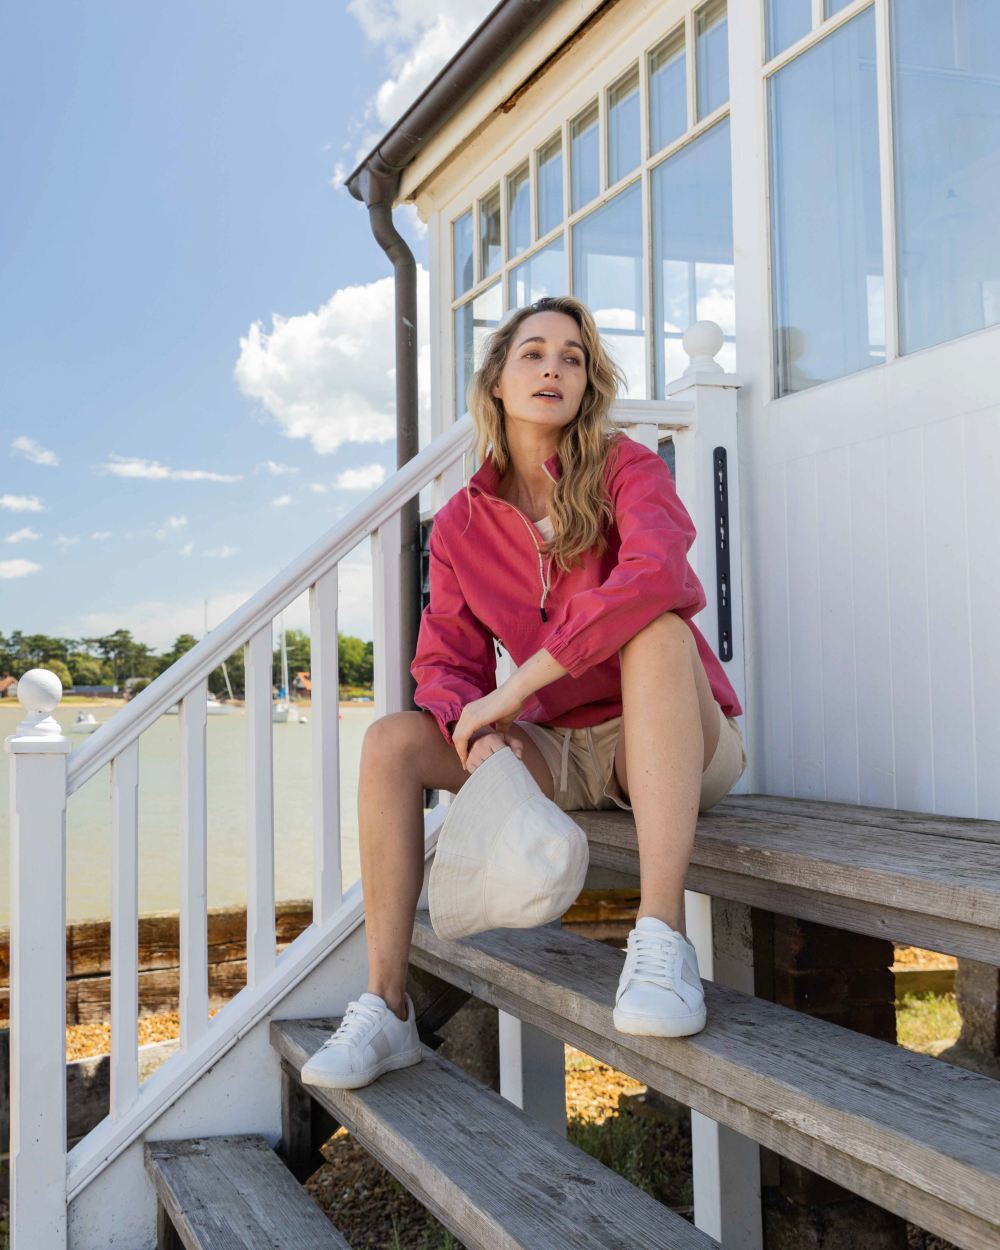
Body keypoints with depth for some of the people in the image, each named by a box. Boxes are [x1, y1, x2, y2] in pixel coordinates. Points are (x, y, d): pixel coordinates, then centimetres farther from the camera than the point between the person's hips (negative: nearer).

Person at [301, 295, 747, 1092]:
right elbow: (447, 661, 1)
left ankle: (662, 940, -42)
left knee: (655, 630, -35)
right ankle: (387, 1009, -11)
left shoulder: (626, 468, -9)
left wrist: (512, 690, -29)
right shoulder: (462, 523, 4)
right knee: (393, 741, -14)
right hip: (560, 752, 4)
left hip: (680, 746, -4)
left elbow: (655, 577, -30)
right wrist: (480, 732, -24)